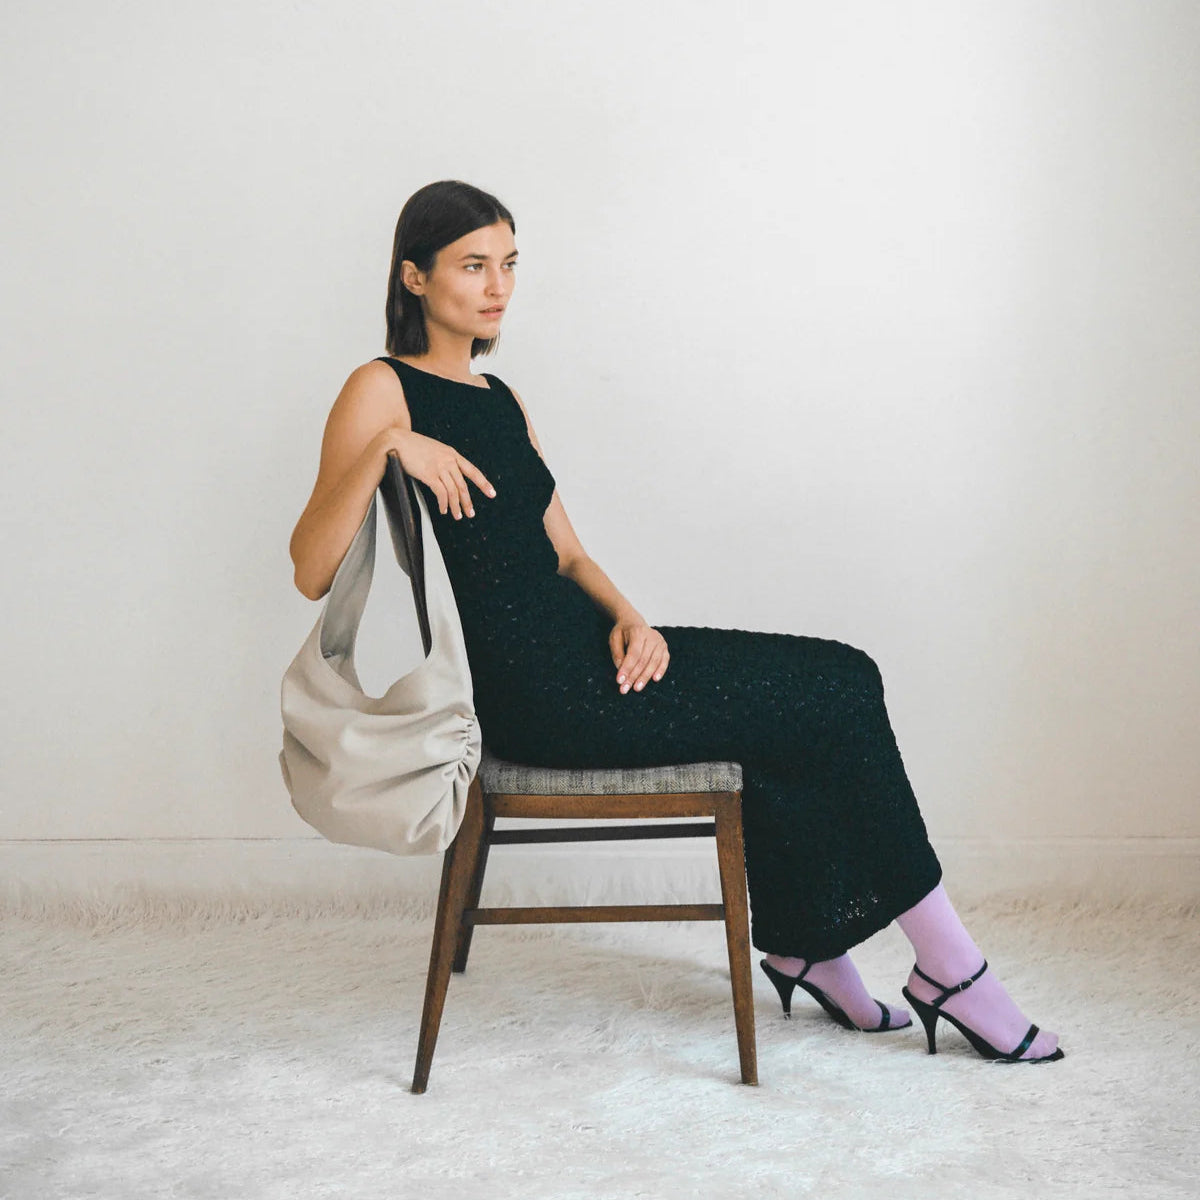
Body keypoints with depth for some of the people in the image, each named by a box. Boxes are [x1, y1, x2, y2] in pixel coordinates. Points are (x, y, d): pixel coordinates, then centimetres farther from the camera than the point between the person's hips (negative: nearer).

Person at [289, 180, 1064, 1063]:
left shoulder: (500, 400, 20)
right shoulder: (382, 391, -5)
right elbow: (312, 573, -16)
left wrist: (628, 617, -2)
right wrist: (386, 448, -28)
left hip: (582, 649, 8)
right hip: (531, 691, -8)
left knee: (835, 680, -5)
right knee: (836, 700, -9)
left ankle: (804, 948, 7)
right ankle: (948, 967, 3)